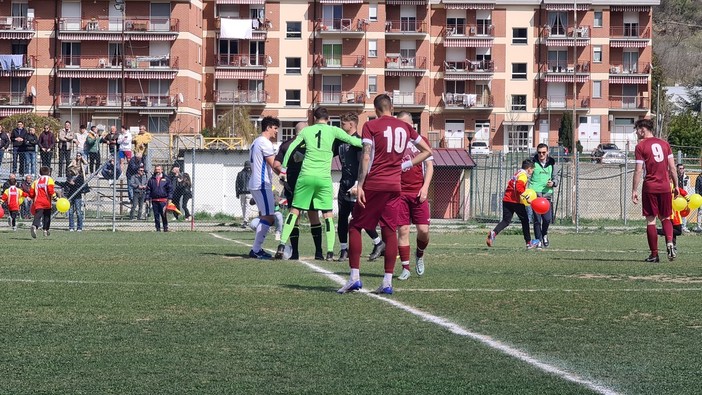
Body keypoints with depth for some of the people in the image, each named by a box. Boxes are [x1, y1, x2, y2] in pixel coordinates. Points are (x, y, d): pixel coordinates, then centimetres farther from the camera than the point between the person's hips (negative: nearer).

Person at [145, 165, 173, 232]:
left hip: (163, 200, -2)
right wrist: (147, 198, 4)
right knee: (156, 215, 2)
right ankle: (158, 228, 8)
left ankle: (165, 227, 6)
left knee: (164, 214, -4)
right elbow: (148, 189, 12)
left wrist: (169, 199, -3)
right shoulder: (151, 180, 11)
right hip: (154, 200, 2)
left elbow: (170, 189, 5)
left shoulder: (166, 179, 6)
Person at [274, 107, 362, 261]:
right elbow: (352, 141, 4)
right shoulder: (333, 131, 4)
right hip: (324, 178, -1)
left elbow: (291, 148, 10)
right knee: (328, 215, 5)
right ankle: (330, 252, 0)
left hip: (306, 175, 1)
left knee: (294, 211, 8)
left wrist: (283, 168, 18)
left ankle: (282, 245, -1)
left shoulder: (306, 130, 9)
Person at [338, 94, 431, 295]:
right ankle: (387, 281, 3)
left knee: (355, 226, 5)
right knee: (389, 231, 6)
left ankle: (355, 276, -4)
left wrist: (360, 186, -11)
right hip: (395, 185, 4)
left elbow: (366, 157, -11)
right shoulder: (405, 127, 11)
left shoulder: (371, 126, -3)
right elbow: (427, 151, 17)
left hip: (374, 184, -4)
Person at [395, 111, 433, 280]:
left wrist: (425, 187, -6)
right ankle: (405, 268, 2)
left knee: (423, 230, -5)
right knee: (403, 230, -4)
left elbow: (429, 166, 6)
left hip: (418, 192, 0)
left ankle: (419, 254, 25)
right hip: (400, 193, 0)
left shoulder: (421, 140, 7)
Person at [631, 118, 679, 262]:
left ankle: (654, 254, 1)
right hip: (665, 187, 4)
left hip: (650, 187, -4)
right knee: (665, 218, 16)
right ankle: (669, 243, -10)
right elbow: (672, 168, 7)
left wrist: (634, 191, -5)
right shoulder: (664, 144, 9)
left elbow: (638, 171, -9)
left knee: (650, 220, 2)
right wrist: (676, 185, 14)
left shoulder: (640, 146, -5)